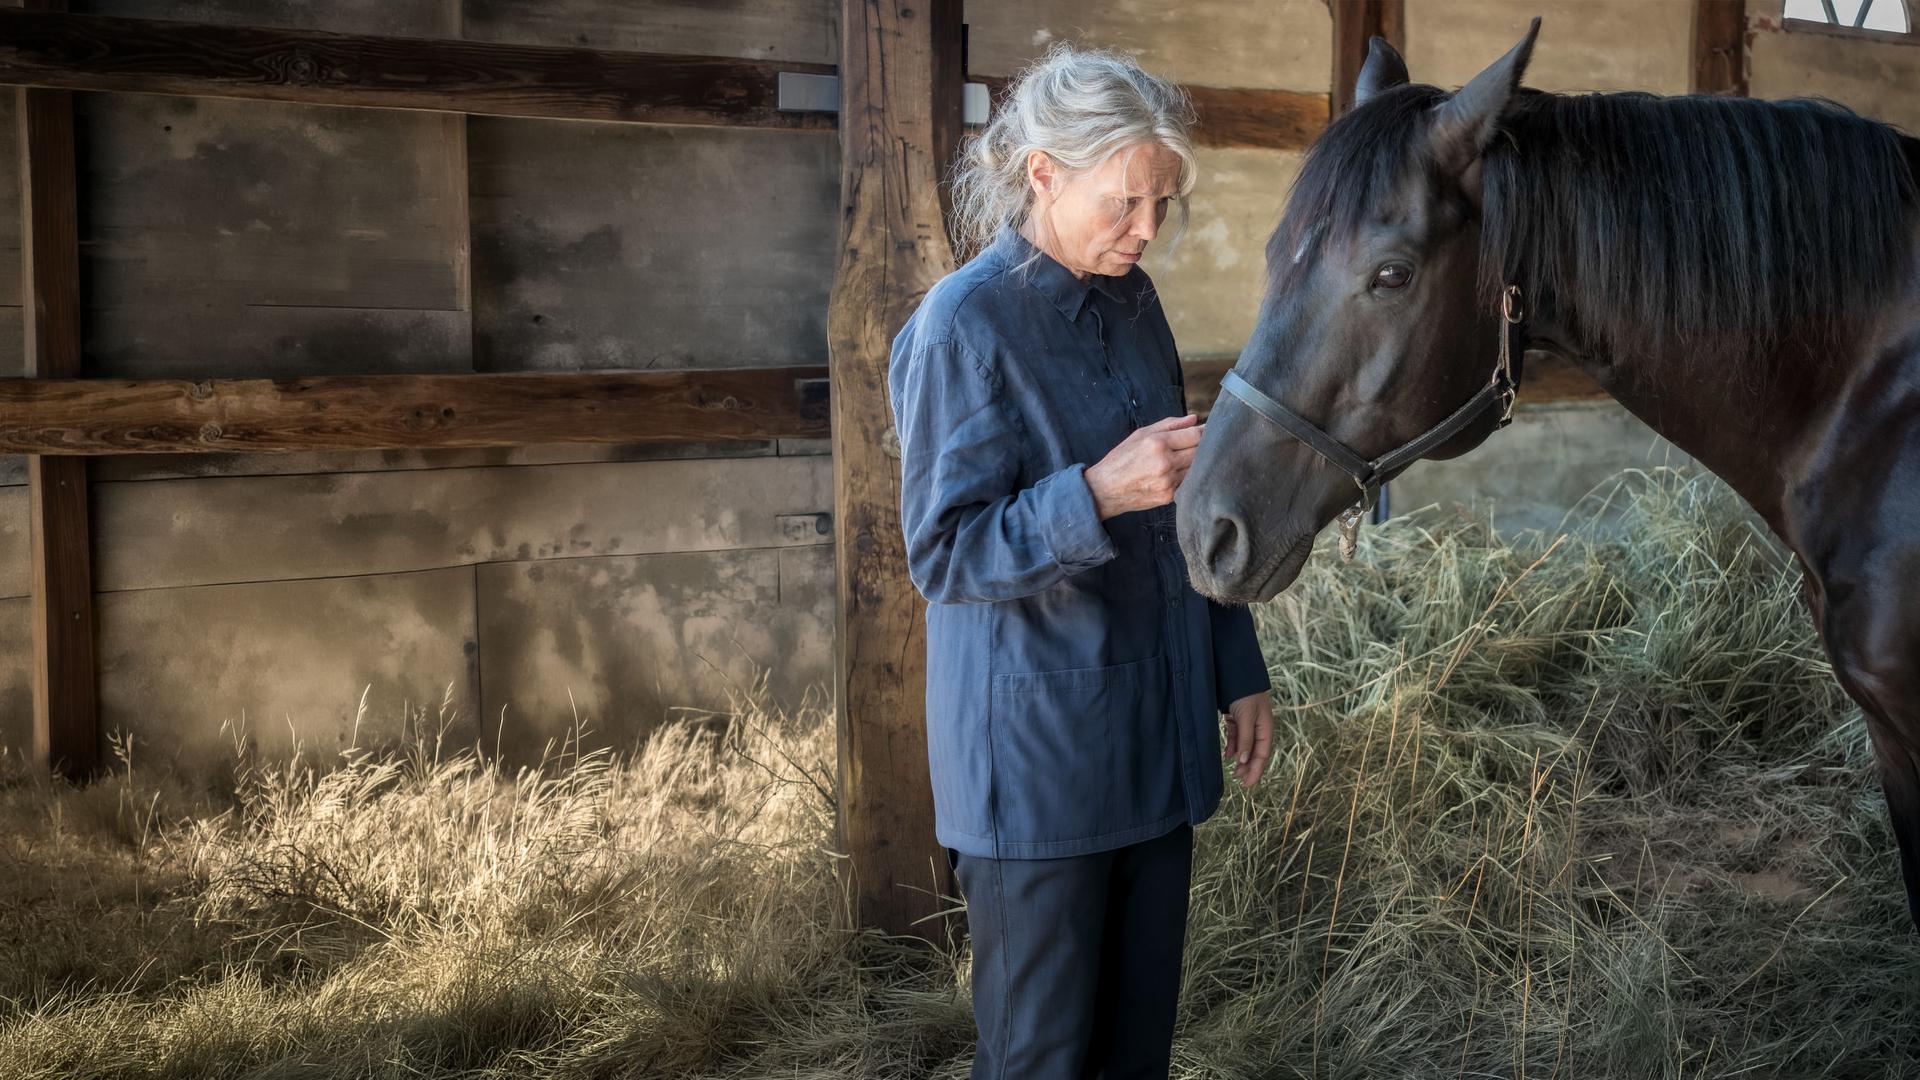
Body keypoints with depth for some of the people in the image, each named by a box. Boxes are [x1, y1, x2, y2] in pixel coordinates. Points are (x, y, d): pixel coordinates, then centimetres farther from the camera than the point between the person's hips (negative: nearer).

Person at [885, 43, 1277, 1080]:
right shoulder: (962, 325, -16)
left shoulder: (1132, 302, 7)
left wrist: (1239, 674, 16)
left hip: (1158, 739, 7)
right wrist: (1098, 494, -31)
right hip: (1034, 760, -7)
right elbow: (945, 554, -17)